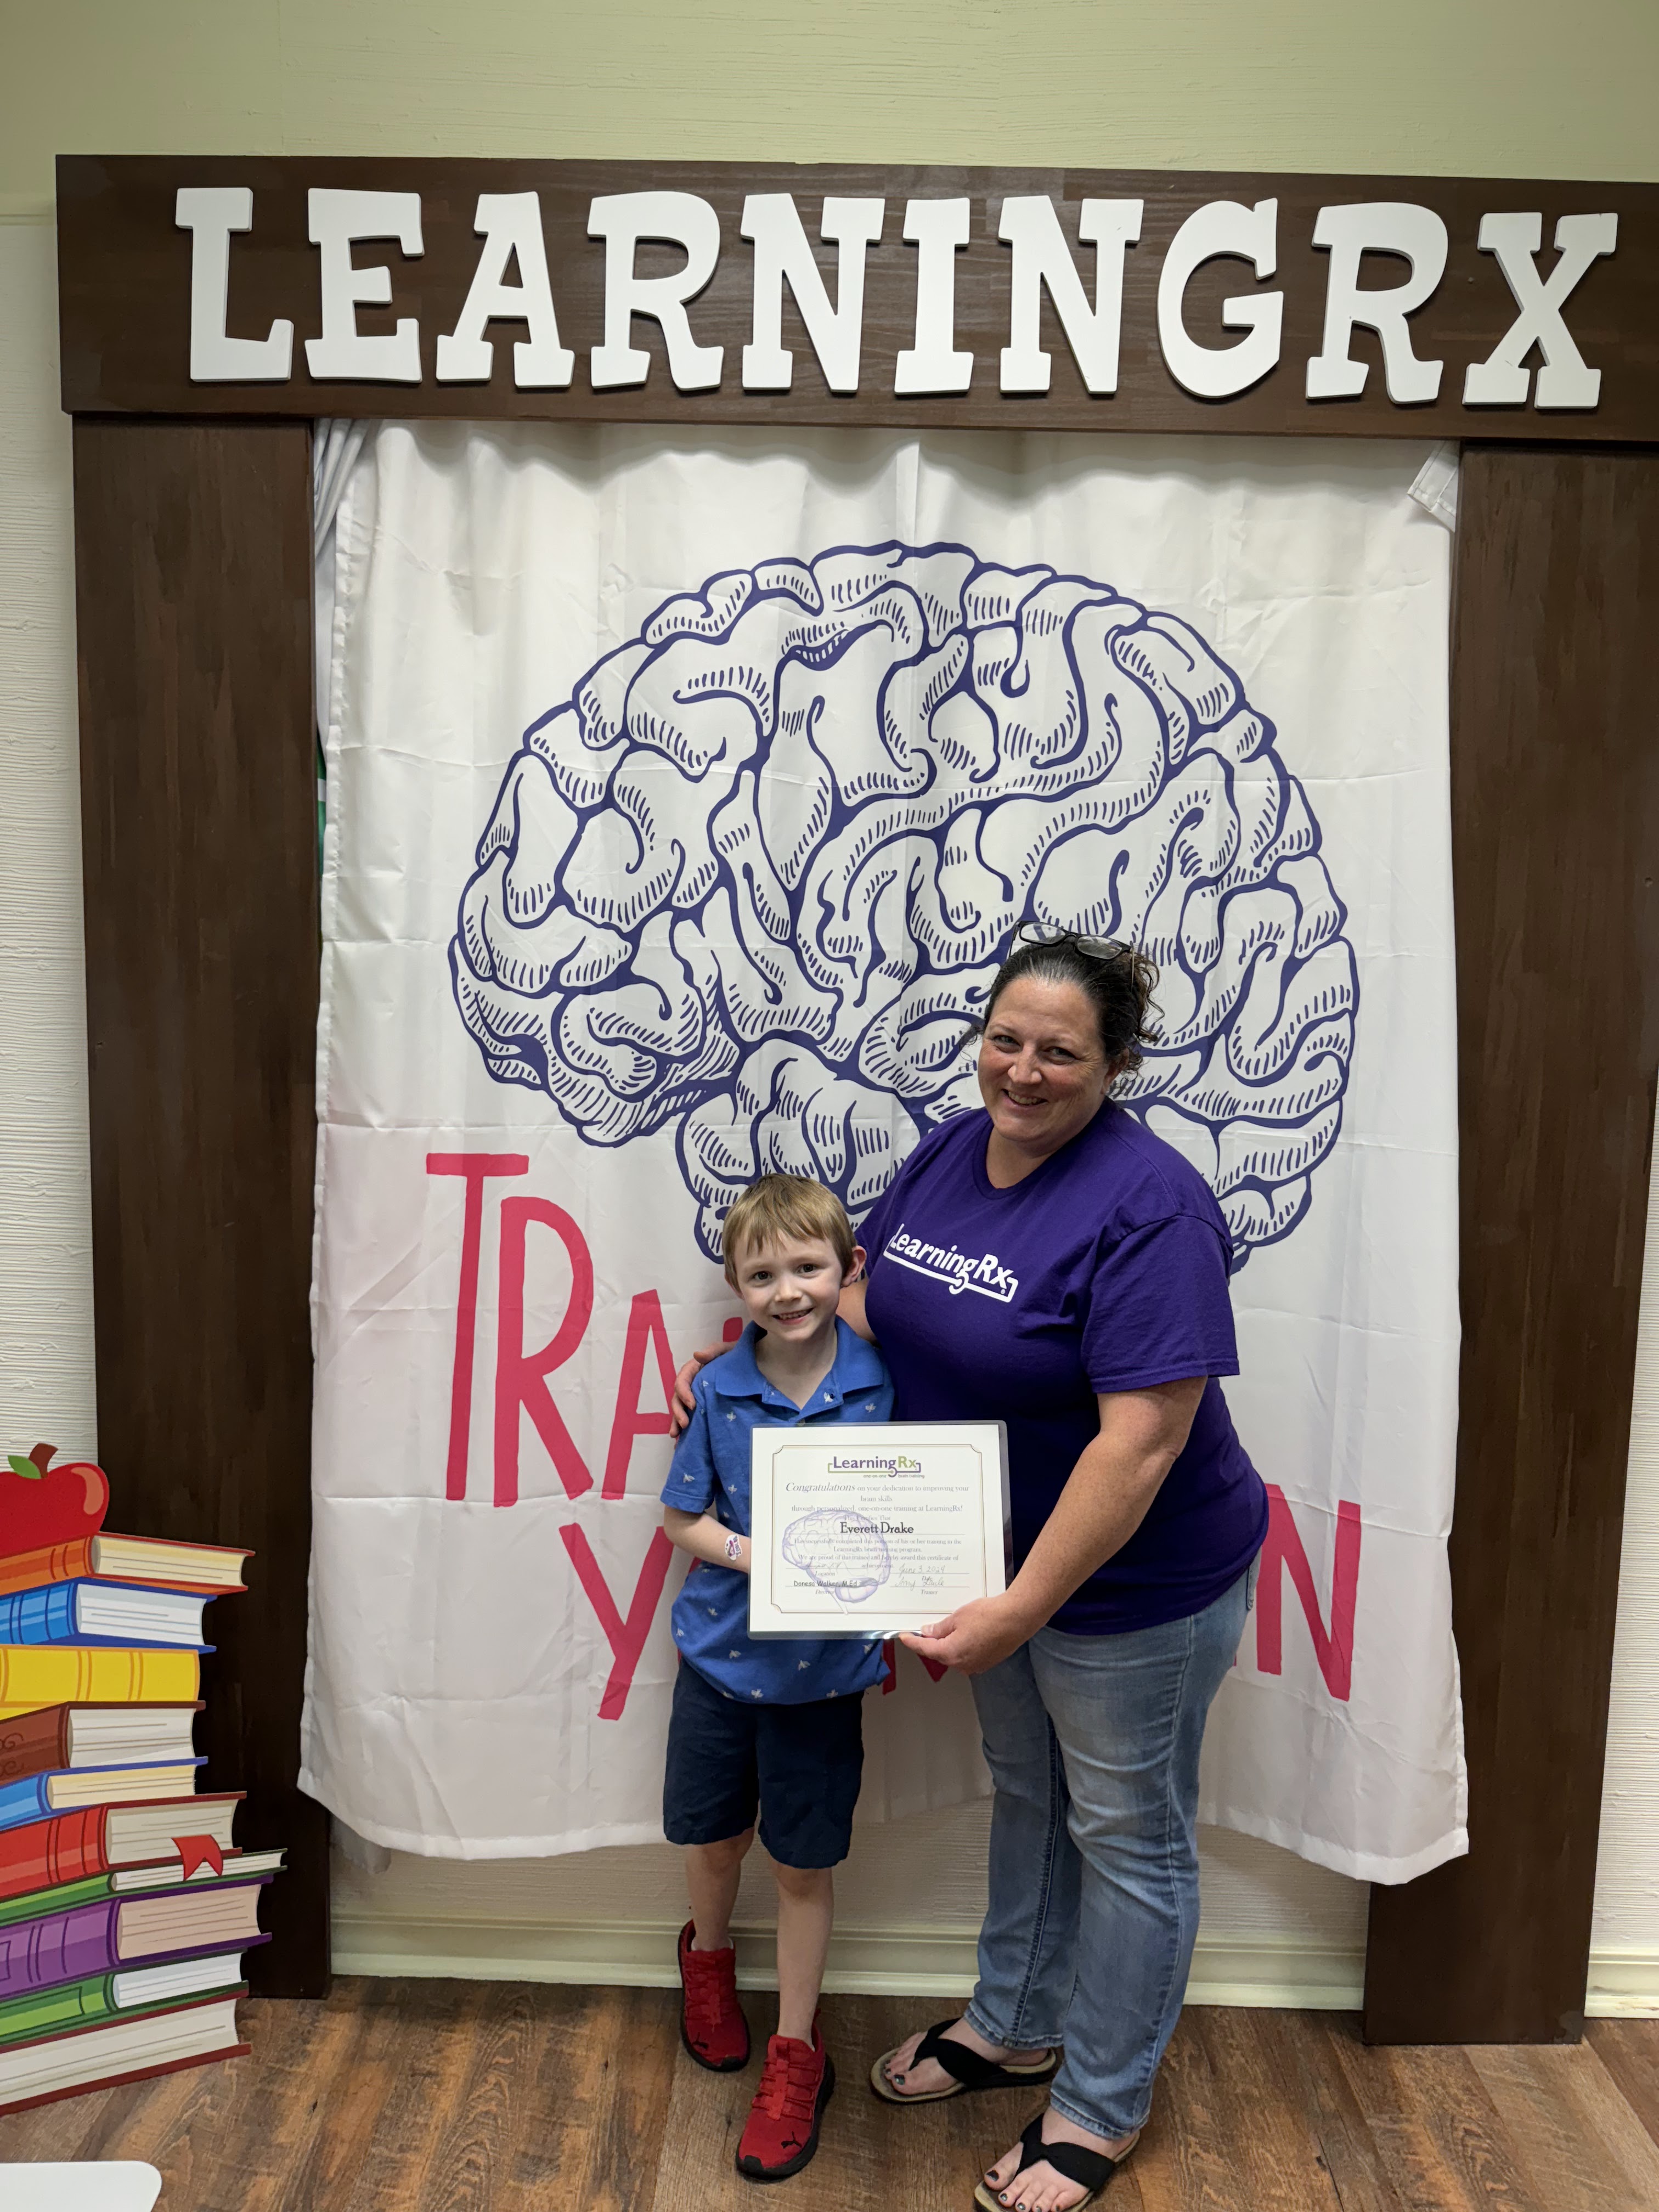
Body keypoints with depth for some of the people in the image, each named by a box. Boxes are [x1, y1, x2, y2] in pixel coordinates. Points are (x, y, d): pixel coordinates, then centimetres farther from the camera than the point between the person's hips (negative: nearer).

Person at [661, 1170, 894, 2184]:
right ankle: (709, 1957, 53)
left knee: (805, 1865, 12)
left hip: (824, 1669, -1)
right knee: (712, 1835, 21)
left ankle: (797, 2051, 34)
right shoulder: (718, 1390, -11)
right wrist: (750, 1553, -19)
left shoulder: (883, 1382, -13)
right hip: (722, 1651, 2)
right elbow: (686, 1518, -2)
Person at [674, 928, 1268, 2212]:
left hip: (1132, 1583, -7)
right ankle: (1015, 2027, 50)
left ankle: (1101, 2109, 37)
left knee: (1126, 1836, 14)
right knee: (1024, 1795, 26)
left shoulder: (1147, 1208, -28)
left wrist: (1023, 1608, -28)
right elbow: (875, 1296, 10)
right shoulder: (952, 1152, -3)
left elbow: (1141, 1442, -30)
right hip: (998, 1557, 8)